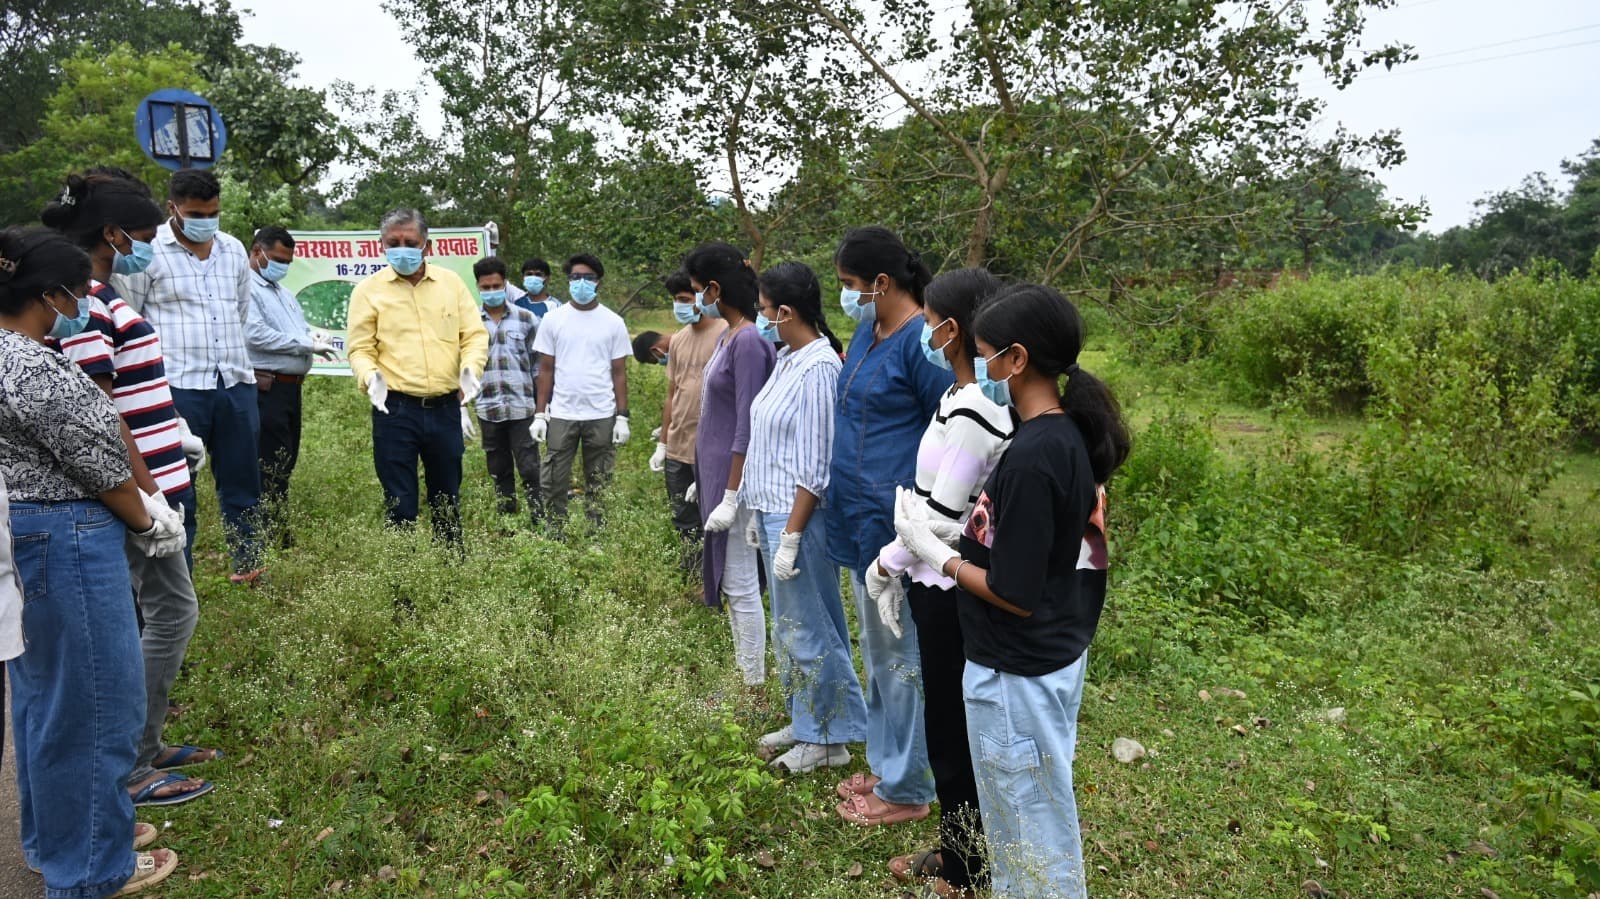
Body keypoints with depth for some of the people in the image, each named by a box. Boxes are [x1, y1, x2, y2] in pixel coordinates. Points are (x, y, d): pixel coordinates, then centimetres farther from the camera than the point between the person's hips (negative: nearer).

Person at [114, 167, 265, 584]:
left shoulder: (234, 250, 12)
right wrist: (174, 356, 2)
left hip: (236, 382, 5)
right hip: (177, 387, -5)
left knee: (242, 483, 10)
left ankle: (248, 566, 19)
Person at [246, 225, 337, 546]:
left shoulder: (283, 293, 21)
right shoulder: (246, 288, -8)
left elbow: (300, 331, 24)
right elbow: (256, 335, -20)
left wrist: (313, 336, -1)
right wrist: (307, 344, -14)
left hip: (290, 387, 9)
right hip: (265, 389, -9)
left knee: (285, 465, 13)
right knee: (269, 469, -7)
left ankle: (283, 539, 21)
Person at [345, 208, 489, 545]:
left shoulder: (451, 282, 8)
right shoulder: (369, 289, 2)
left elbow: (475, 334, 8)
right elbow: (359, 348, 1)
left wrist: (471, 366, -11)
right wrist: (370, 376, -18)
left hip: (446, 407, 3)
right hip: (395, 407, -2)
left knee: (448, 500, 14)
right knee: (400, 503, 2)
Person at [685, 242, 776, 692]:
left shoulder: (749, 342, -17)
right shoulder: (727, 336, 10)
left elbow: (747, 427, -19)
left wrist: (731, 496, -19)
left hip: (735, 478, -10)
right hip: (715, 473, 10)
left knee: (740, 584, -1)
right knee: (729, 579, 16)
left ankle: (754, 685, 10)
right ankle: (742, 671, 27)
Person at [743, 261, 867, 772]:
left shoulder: (817, 369, -19)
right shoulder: (787, 358, 9)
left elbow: (814, 467, -20)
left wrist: (791, 538, -20)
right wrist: (757, 512, 17)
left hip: (798, 517, -10)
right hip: (772, 510, 10)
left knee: (808, 630, 2)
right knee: (789, 627, 19)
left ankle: (829, 739, 18)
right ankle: (805, 722, 34)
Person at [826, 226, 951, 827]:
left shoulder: (921, 341, -17)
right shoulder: (865, 332, 11)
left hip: (895, 524, -10)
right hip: (859, 521, 10)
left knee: (900, 658, 3)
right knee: (877, 653, 20)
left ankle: (906, 789, 19)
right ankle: (885, 765, 36)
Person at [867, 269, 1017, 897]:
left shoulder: (973, 410, -23)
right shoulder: (965, 397, 6)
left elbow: (944, 517, -21)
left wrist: (884, 565, -7)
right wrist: (898, 568, 11)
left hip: (955, 591, -9)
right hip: (939, 581, 9)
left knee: (954, 732, 7)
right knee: (946, 723, 21)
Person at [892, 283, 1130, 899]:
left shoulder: (1031, 458, -27)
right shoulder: (1074, 434, 1)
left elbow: (1014, 594, -24)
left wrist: (934, 552, -12)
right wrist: (949, 531, 5)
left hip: (1017, 675, -9)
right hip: (1057, 655, 9)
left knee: (1031, 831, 11)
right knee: (1039, 818, 25)